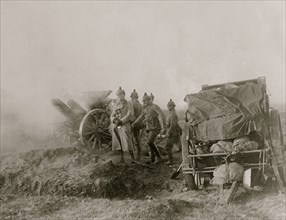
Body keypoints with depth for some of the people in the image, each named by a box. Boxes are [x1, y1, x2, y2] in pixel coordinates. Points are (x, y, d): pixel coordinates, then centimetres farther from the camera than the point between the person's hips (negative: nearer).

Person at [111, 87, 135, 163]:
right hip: (116, 127, 5)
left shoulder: (128, 105, 1)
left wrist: (121, 121, -18)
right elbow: (112, 116, 13)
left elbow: (129, 115, -9)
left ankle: (133, 159, -2)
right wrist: (114, 120, -10)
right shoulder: (115, 105, 16)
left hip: (125, 126, -5)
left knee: (127, 143, -9)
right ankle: (122, 158, 17)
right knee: (119, 143, 8)